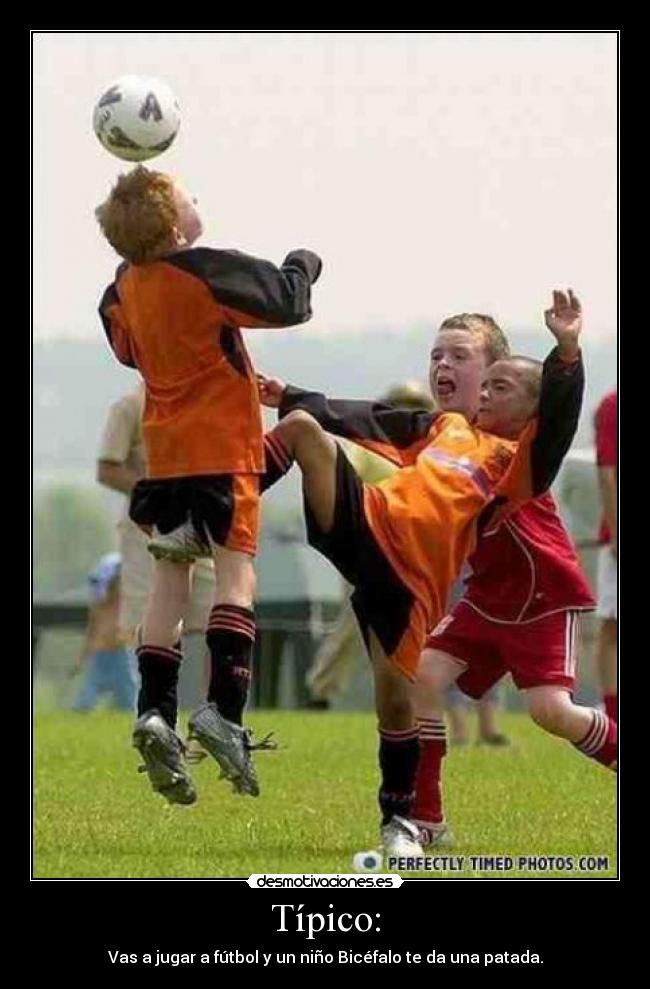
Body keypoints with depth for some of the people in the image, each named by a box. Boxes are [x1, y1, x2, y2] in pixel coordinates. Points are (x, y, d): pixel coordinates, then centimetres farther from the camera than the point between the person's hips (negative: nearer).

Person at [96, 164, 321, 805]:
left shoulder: (124, 289, 5)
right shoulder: (207, 271, -15)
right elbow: (286, 302, -13)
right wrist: (304, 264, 8)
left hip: (163, 450, 6)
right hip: (221, 446, -6)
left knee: (170, 576, 10)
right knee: (236, 571, -6)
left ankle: (154, 710, -3)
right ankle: (223, 710, -20)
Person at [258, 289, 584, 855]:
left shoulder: (522, 460, 7)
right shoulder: (448, 427, 25)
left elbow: (558, 419, -12)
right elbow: (365, 420, 31)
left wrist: (567, 354, -29)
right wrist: (289, 396, 33)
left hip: (412, 574, -4)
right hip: (365, 524, 4)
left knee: (395, 693, -7)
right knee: (302, 424, -12)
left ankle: (400, 818, 13)